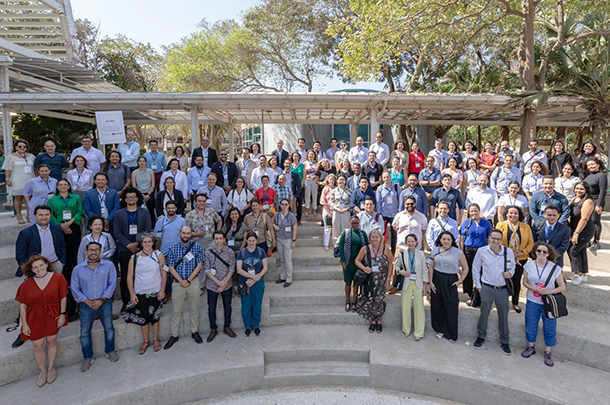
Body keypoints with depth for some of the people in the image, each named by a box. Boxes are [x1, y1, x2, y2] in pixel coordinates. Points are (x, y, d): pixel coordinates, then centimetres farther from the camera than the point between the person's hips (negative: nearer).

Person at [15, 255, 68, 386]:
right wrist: (24, 324, -3)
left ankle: (51, 368, 35)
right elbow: (22, 305, -3)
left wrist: (62, 314, -6)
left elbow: (63, 297, -3)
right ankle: (42, 371, 30)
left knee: (51, 341, 14)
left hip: (52, 316, 0)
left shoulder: (57, 278, -9)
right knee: (38, 346, 6)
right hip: (35, 318, 0)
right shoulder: (27, 284, -9)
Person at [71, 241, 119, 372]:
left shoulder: (109, 265, -5)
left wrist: (101, 300, -14)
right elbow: (74, 289, -2)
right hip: (86, 304, 1)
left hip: (104, 303, 0)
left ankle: (110, 351, 33)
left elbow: (112, 284, -7)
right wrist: (88, 302, -11)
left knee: (109, 328, 11)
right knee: (85, 332, 9)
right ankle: (88, 358, 27)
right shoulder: (78, 269, -2)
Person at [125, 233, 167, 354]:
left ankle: (155, 340, 29)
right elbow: (130, 277, -1)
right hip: (140, 293, 1)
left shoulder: (159, 255, -5)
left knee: (155, 316, 10)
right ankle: (146, 341, 28)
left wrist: (162, 289, -6)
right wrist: (132, 293, -6)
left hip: (155, 292, -1)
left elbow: (164, 273, -2)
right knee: (142, 317, 10)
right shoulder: (134, 258, -4)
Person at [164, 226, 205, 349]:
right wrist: (181, 281, -13)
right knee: (176, 310, 7)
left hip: (193, 281, -1)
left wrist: (188, 280, -12)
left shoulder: (197, 246, -5)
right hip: (178, 282, 1)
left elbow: (199, 265, -5)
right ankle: (174, 335, 20)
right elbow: (171, 268, -1)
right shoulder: (173, 248, -1)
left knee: (194, 308, 10)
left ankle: (195, 332, 26)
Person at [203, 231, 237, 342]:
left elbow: (232, 269, -5)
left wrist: (224, 283, -15)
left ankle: (227, 327, 33)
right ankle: (213, 329, 28)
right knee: (211, 308, 10)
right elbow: (206, 270, -11)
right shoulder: (208, 252, -10)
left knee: (227, 307, 13)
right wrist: (218, 282, -17)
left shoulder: (230, 252, -6)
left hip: (227, 285, 1)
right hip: (212, 285, -1)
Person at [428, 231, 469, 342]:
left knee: (451, 307, 3)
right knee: (437, 306, 10)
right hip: (437, 279, 3)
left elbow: (465, 268, 2)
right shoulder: (435, 250, 1)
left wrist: (460, 281, -5)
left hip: (450, 281, -3)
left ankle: (451, 334, 21)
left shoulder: (458, 252, -6)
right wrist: (430, 282, 0)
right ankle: (440, 330, 29)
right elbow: (431, 267, 5)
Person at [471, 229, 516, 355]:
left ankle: (504, 342, 30)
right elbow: (475, 269, 5)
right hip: (486, 288, -1)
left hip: (503, 289, 1)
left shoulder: (508, 252, -4)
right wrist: (478, 285, 3)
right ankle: (481, 336, 34)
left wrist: (510, 273, -10)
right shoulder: (482, 251, -6)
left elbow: (512, 267, 13)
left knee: (503, 315, 12)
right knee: (484, 313, 12)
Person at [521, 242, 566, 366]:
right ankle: (531, 347, 35)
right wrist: (534, 289, -15)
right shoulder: (529, 265, -4)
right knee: (531, 326, 13)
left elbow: (562, 287, -5)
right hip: (532, 301, 2)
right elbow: (525, 282, 5)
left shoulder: (555, 268, -10)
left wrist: (549, 291, -20)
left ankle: (547, 352, 28)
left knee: (549, 329, 9)